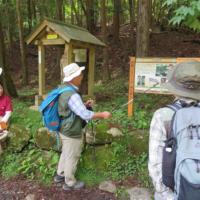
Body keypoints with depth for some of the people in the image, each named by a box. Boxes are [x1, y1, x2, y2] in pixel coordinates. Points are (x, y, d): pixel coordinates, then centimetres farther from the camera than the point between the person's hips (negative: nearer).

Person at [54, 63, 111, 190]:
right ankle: (69, 183, 31)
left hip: (65, 129, 9)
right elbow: (85, 115, -29)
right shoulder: (72, 95, -31)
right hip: (72, 132, -9)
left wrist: (85, 104, 1)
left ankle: (60, 175, 47)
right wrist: (103, 115, -17)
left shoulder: (63, 88, 0)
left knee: (66, 153, 27)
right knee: (72, 157, 10)